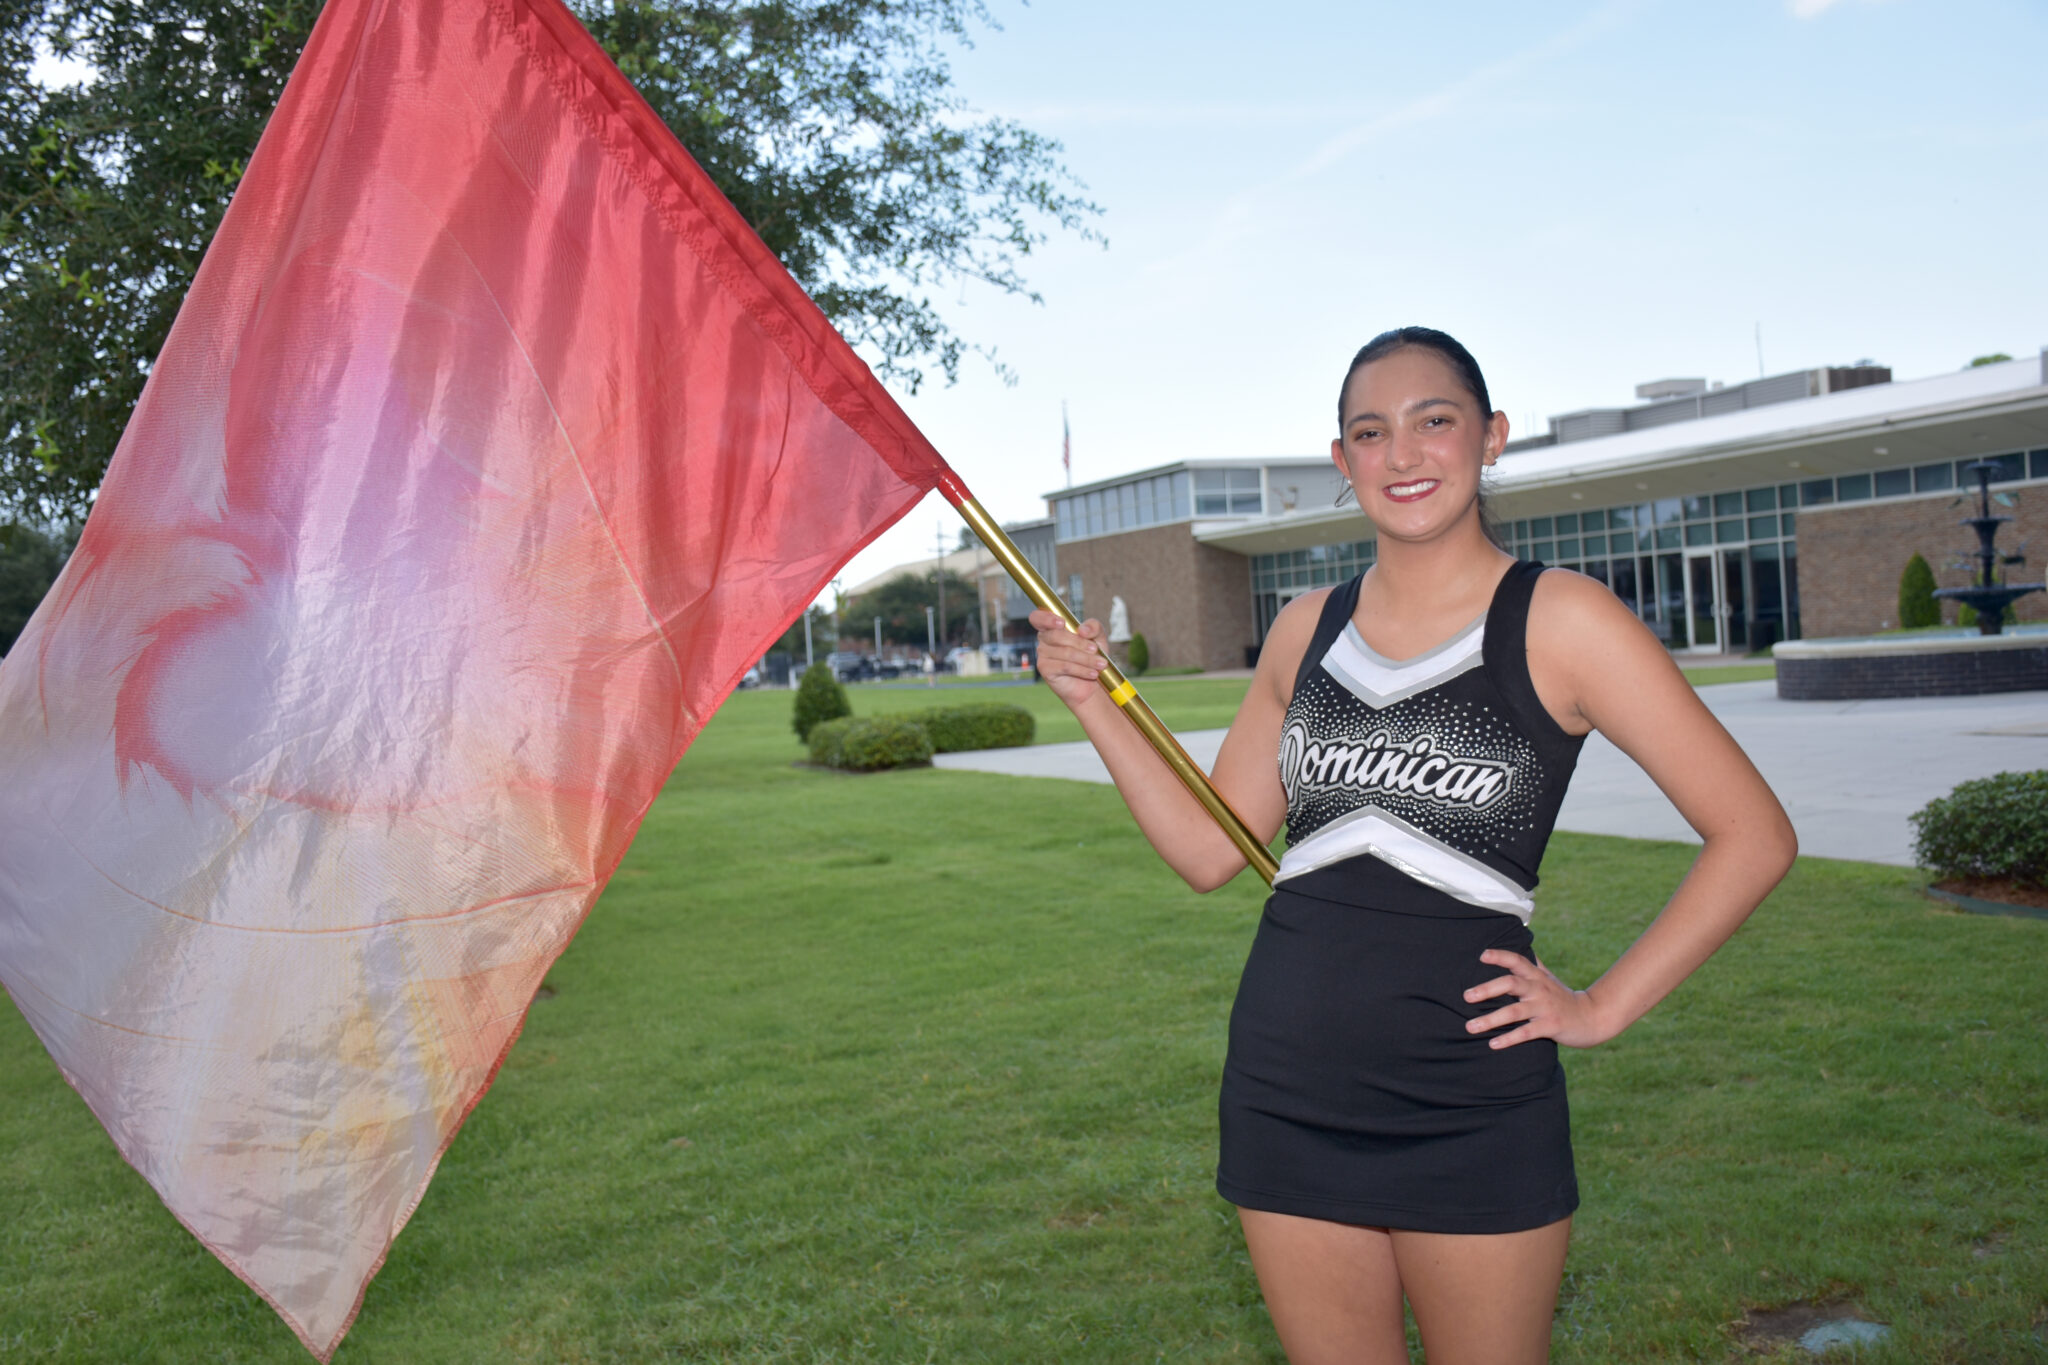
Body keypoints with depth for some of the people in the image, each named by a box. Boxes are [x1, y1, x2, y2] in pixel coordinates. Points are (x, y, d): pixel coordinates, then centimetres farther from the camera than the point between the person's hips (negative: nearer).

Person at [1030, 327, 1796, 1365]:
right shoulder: (1306, 631, 8)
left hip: (1474, 1111, -3)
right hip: (1287, 1089, 4)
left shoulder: (1557, 623, -6)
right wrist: (1096, 705, 2)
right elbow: (1208, 849, 10)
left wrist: (1603, 1006, -6)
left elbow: (1753, 835, -5)